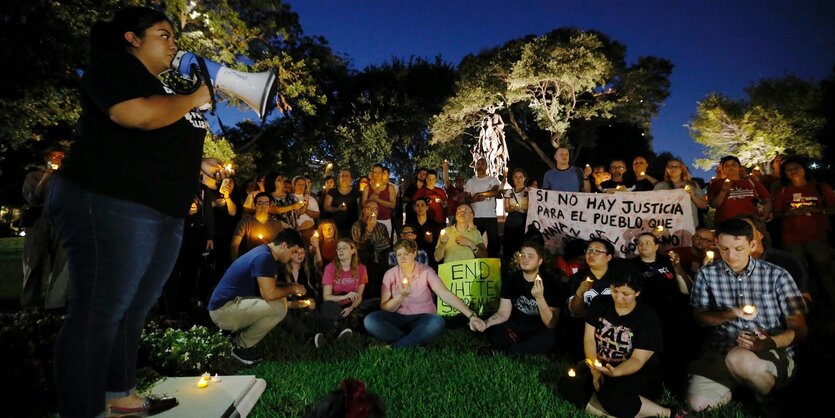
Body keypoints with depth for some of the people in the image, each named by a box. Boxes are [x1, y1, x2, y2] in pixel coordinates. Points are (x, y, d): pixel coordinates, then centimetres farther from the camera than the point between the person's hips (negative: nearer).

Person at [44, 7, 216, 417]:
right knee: (98, 312, -5)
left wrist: (196, 165, 19)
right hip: (109, 205, -9)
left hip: (163, 214, 9)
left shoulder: (160, 86, 25)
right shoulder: (113, 66, -2)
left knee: (134, 310, 13)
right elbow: (138, 114, -23)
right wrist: (192, 100, -9)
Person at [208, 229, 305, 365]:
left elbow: (268, 291, 19)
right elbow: (269, 294, -26)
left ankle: (240, 338, 10)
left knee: (280, 301, 8)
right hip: (223, 310, -10)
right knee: (279, 308, -22)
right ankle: (241, 346, -3)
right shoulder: (264, 257, -21)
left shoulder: (265, 254, 10)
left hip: (231, 305, 10)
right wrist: (292, 288, -10)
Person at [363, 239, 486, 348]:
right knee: (370, 320, -27)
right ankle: (413, 343, -21)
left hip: (422, 319, -1)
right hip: (398, 319, 1)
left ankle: (391, 348, -27)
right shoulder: (390, 274, -3)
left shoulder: (426, 271, -7)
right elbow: (384, 307, -3)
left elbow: (446, 294, -20)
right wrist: (401, 296, -23)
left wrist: (471, 316, -32)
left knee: (437, 322, -35)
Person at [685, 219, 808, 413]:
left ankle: (772, 399, -3)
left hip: (774, 354, -1)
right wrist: (731, 314, -12)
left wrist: (771, 343, -25)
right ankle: (738, 386, 10)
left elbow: (799, 329, -3)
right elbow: (700, 316, 9)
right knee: (699, 402, -24)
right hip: (721, 350, 2)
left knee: (739, 358, -39)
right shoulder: (706, 274, 1)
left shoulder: (777, 276, -3)